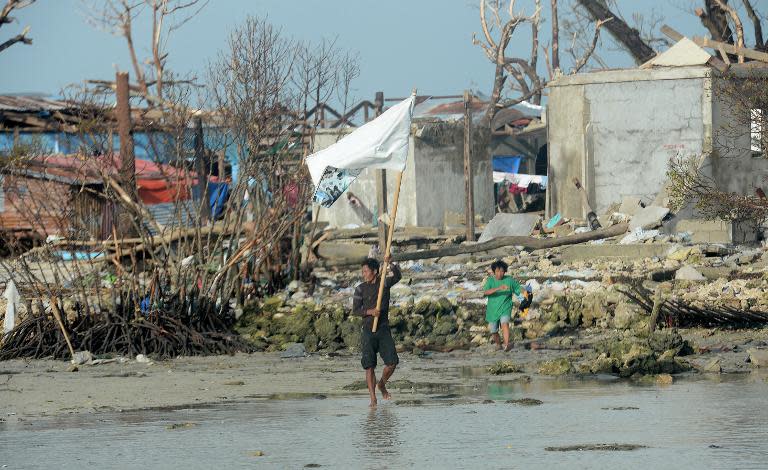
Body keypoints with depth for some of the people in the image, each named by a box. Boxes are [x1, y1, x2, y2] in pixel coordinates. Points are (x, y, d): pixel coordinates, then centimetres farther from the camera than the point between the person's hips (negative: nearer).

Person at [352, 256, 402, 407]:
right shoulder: (361, 289, 1)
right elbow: (355, 310, -2)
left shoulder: (385, 283, 3)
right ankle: (373, 399, -1)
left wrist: (390, 264, -31)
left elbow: (398, 276, -15)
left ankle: (382, 384, 21)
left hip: (384, 329, 1)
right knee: (369, 366, -5)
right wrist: (369, 312, -19)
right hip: (368, 330, -1)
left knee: (392, 362, -7)